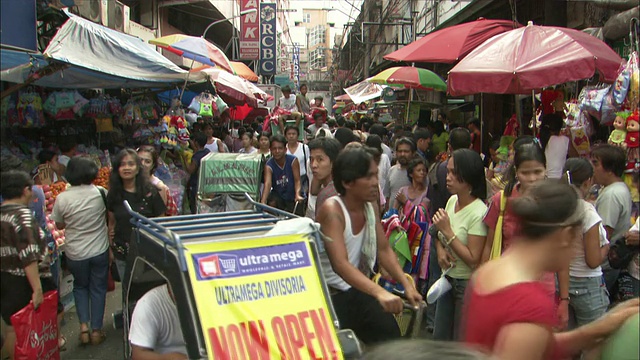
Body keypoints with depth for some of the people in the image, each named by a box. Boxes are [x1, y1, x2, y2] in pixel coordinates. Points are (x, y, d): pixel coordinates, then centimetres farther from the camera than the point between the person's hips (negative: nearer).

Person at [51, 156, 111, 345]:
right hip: (99, 250, 0)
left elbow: (59, 225, 0)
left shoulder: (62, 198, -15)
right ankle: (96, 330, 20)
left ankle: (84, 325, 12)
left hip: (75, 253, 0)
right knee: (98, 288, 14)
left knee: (80, 286, 23)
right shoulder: (101, 193, -13)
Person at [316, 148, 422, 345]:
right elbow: (340, 264, -35)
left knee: (391, 335, 5)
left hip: (358, 289, 7)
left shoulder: (370, 208, -1)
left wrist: (407, 285, -9)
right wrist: (379, 292, -47)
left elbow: (384, 250, 5)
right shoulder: (332, 210, -24)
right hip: (330, 294, -7)